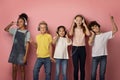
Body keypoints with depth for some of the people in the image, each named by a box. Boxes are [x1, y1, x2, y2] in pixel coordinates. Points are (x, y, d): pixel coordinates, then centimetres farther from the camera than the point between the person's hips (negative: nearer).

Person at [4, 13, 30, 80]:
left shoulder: (27, 32, -5)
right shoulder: (15, 30, 7)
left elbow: (27, 44, -8)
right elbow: (6, 29, 19)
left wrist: (25, 55, -14)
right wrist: (11, 24, 0)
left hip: (22, 52, -4)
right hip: (14, 51, 4)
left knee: (22, 69, 5)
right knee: (14, 69, 9)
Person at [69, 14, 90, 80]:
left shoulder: (84, 29, 6)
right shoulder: (74, 29, 4)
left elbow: (88, 34, -16)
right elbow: (70, 34, -20)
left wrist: (84, 24, -9)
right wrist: (73, 24, -11)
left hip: (82, 48, 1)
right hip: (75, 48, -1)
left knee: (82, 68, 7)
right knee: (76, 68, 0)